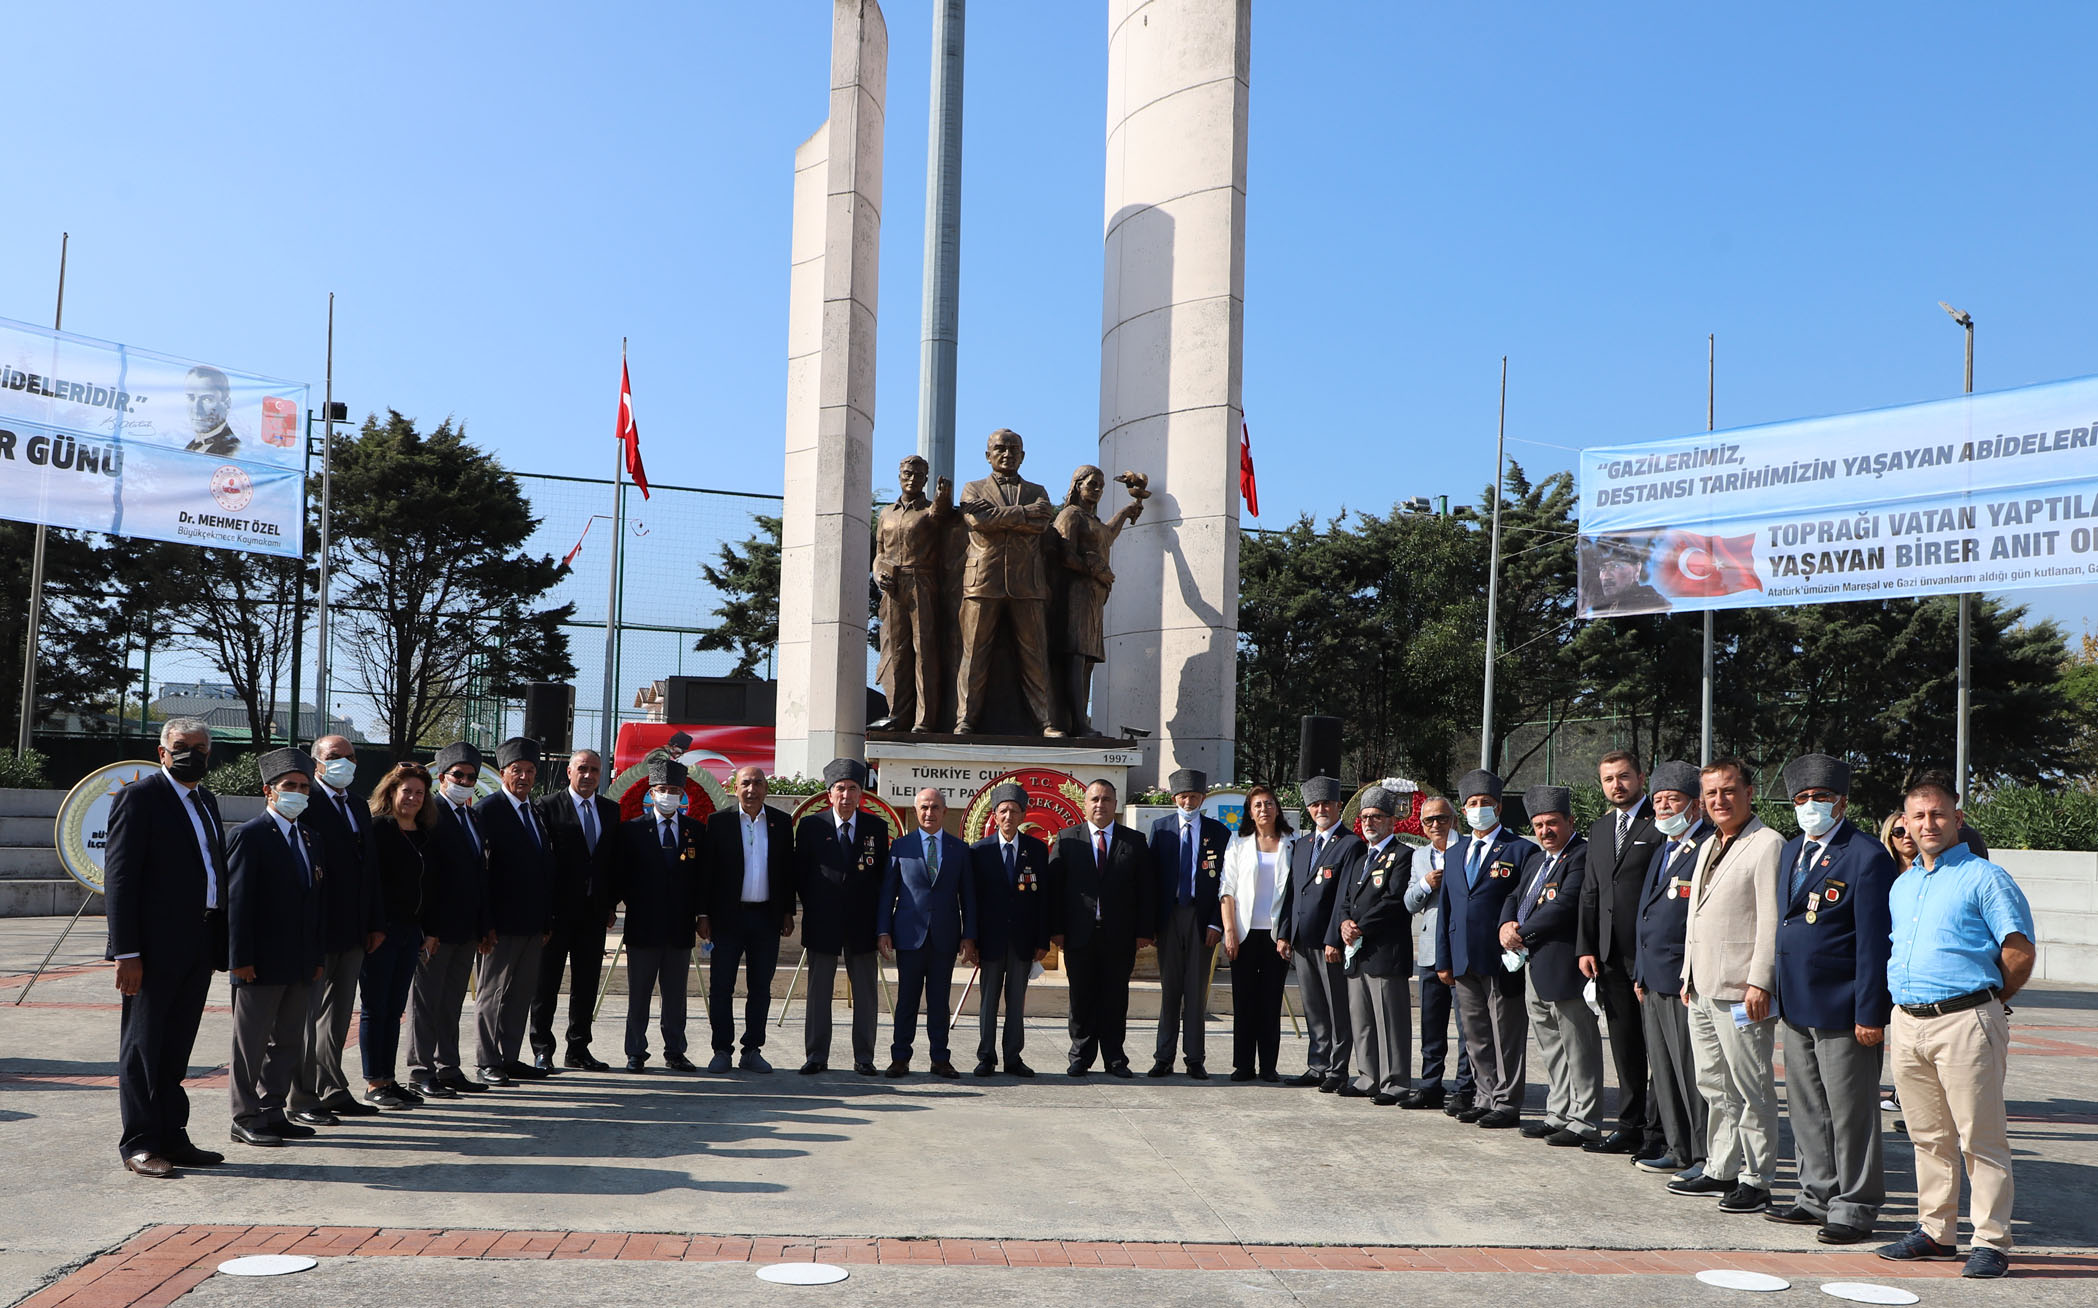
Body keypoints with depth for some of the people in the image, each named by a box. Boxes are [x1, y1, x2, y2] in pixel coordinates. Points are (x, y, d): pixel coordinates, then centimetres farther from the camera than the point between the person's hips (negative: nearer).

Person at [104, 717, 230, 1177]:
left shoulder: (206, 801, 16)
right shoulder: (139, 797, -7)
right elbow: (119, 877, -12)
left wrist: (220, 943, 12)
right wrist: (126, 952, -18)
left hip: (199, 947, 7)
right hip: (155, 948, -7)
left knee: (175, 1051, 14)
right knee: (142, 1048, 2)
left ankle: (172, 1137, 20)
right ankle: (139, 1144, 10)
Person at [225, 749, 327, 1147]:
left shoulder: (311, 841, 14)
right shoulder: (249, 836, -8)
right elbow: (236, 901, -12)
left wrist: (317, 956, 11)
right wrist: (240, 959, -16)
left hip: (300, 965, 7)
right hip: (261, 964, -7)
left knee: (290, 1043, 13)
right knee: (251, 1043, 3)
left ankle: (272, 1111, 23)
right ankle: (246, 1119, 12)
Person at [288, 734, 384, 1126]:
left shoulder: (359, 804, 16)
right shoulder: (305, 802, -10)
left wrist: (376, 923, 13)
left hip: (352, 932, 8)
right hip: (315, 928, -8)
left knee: (338, 1016, 15)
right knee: (306, 1014, 1)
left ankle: (332, 1092, 24)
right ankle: (302, 1099, 8)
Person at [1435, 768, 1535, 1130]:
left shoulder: (1521, 850, -3)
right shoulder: (1455, 854, 16)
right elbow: (1445, 909, 17)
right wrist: (1444, 960, 12)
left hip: (1501, 960, -6)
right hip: (1464, 962, 6)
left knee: (1506, 1037, 0)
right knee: (1475, 1037, 13)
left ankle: (1507, 1104, 7)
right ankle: (1483, 1097, 22)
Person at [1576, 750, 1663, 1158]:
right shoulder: (1599, 830, 16)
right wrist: (1586, 948, 10)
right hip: (1611, 956, 7)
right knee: (1624, 1046, 13)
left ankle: (1658, 1133, 5)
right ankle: (1630, 1127, 22)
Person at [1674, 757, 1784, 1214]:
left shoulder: (1767, 845, -9)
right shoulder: (1709, 847, 18)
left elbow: (1771, 921, -15)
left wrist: (1759, 983, -18)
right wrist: (1688, 975, 20)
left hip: (1741, 992, -9)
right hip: (1702, 989, 9)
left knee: (1751, 1090, -2)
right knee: (1714, 1086, 15)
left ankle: (1756, 1181, 6)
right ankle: (1721, 1171, 24)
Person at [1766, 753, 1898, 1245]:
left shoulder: (1866, 855, -11)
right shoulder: (1792, 851, 15)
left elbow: (1874, 941, -14)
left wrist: (1869, 1013, -17)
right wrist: (1773, 988, 14)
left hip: (1841, 1008, -8)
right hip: (1796, 1006, 8)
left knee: (1851, 1112, 0)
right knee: (1807, 1109, 16)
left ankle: (1856, 1208, 10)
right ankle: (1819, 1197, 27)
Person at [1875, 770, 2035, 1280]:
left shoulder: (1984, 878, -4)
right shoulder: (1902, 885, 17)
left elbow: (2021, 952, -7)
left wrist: (1986, 1002, 0)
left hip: (1965, 1022, -7)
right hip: (1906, 1024, 7)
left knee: (1980, 1138, -2)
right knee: (1928, 1137, 13)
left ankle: (1990, 1243, 4)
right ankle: (1936, 1232, 22)